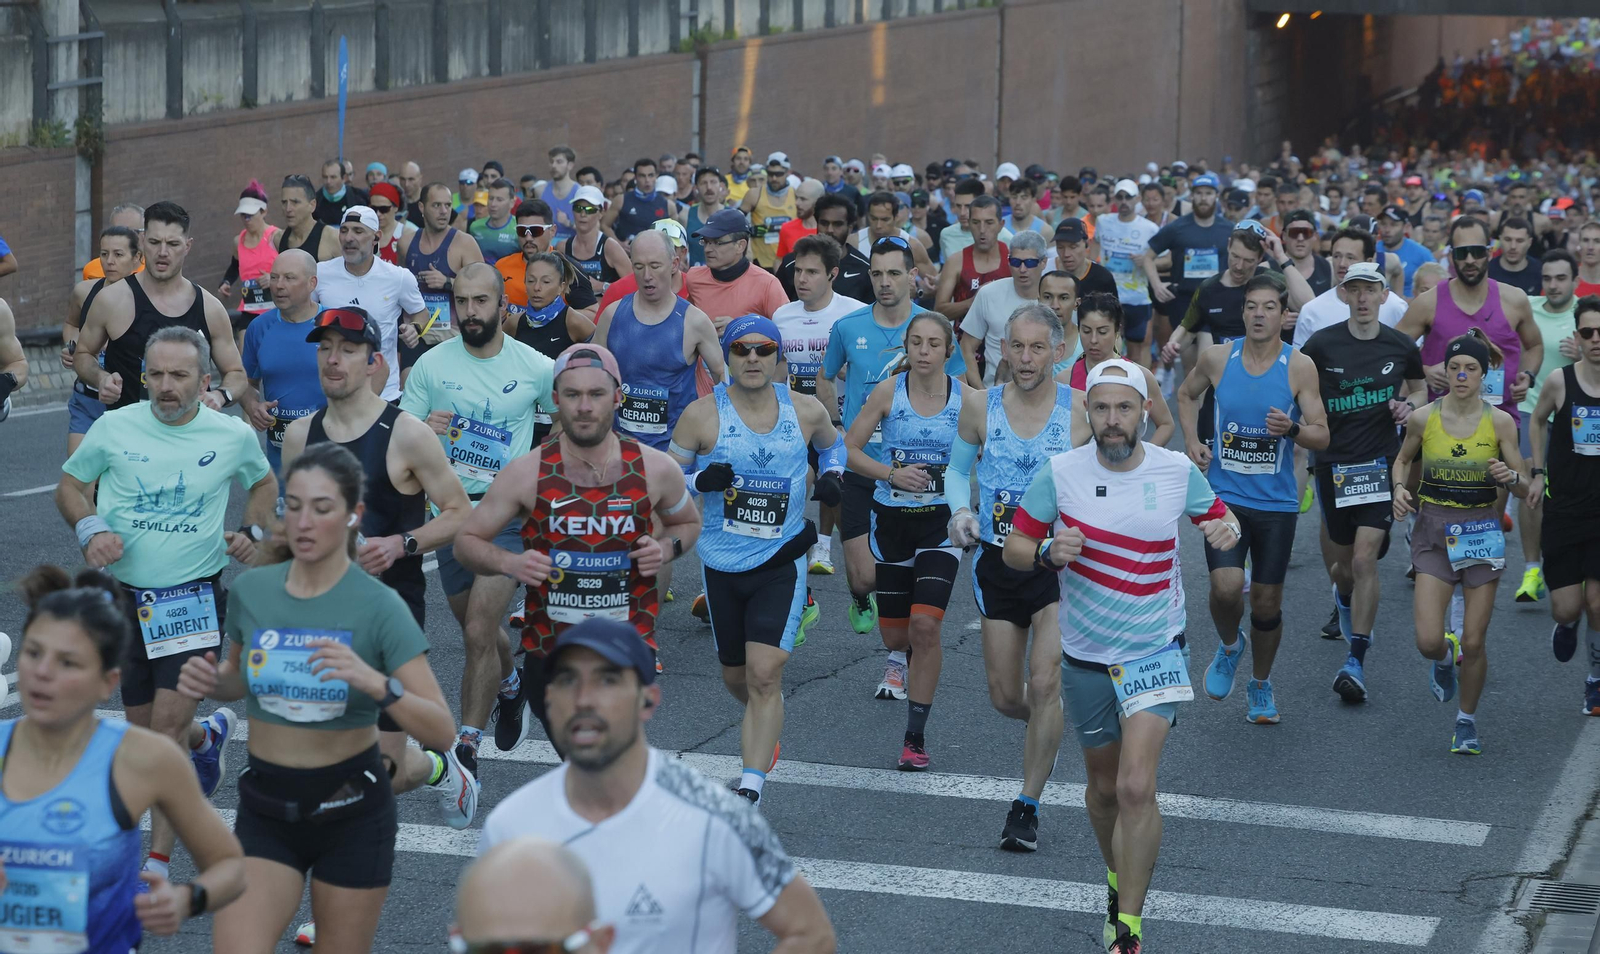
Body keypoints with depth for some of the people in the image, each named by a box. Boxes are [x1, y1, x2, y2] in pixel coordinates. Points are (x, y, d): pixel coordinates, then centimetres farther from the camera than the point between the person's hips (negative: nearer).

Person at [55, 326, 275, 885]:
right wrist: (90, 530, -9)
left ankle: (158, 861, -11)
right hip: (125, 597, 3)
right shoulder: (115, 428, -3)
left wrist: (253, 532, 3)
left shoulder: (233, 436, -1)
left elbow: (263, 482, 20)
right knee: (143, 729, 12)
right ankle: (209, 735, 48)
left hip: (194, 597, -3)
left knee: (168, 722, -16)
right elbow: (69, 486, 10)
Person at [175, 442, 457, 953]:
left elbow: (441, 731, -19)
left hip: (351, 812, -2)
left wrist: (374, 681, -34)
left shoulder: (379, 606, -14)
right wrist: (210, 682, -5)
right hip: (265, 809, 2)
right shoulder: (251, 590, -4)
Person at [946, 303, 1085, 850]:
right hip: (997, 562, 3)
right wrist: (960, 512, -5)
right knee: (1005, 697, 8)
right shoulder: (981, 409, -2)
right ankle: (1051, 728, 44)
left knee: (1045, 685, -14)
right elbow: (957, 468, 14)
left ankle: (1027, 806, -2)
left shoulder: (1081, 413, -9)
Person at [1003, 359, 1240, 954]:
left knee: (1136, 787, -17)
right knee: (1103, 787, 16)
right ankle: (1118, 883, 44)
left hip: (1156, 652, -2)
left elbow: (1218, 514, 13)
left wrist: (1227, 528, -12)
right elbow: (1013, 549, 0)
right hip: (1085, 658, 2)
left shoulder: (1178, 470, -6)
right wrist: (1048, 550, -22)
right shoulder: (1059, 472, -7)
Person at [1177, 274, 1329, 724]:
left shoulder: (1299, 366, -6)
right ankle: (1230, 645, 15)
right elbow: (1187, 393, 19)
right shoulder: (1217, 357, -3)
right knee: (1226, 588, -19)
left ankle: (1260, 685, 31)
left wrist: (1292, 429, -26)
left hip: (1276, 502, 0)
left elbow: (1322, 437, -5)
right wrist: (1192, 441, 4)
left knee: (1267, 602, 6)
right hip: (1225, 495, 0)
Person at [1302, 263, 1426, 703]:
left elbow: (1419, 387, 20)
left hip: (1381, 462, -1)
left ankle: (1356, 662, -8)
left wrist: (1408, 406, -2)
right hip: (1333, 462, 1)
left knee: (1364, 558, -13)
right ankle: (1343, 599, 52)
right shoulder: (1321, 345, -4)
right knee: (1341, 562, 13)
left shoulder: (1401, 346, 1)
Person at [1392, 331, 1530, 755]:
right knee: (1428, 641, -10)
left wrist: (1511, 476, -23)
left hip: (1482, 532, 0)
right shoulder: (1423, 418, -4)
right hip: (1433, 530, 0)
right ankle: (1443, 658, 28)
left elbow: (1525, 485, -1)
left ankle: (1467, 720, 24)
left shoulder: (1500, 422, -6)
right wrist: (1400, 488, -4)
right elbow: (1403, 458, 15)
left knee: (1473, 641, 1)